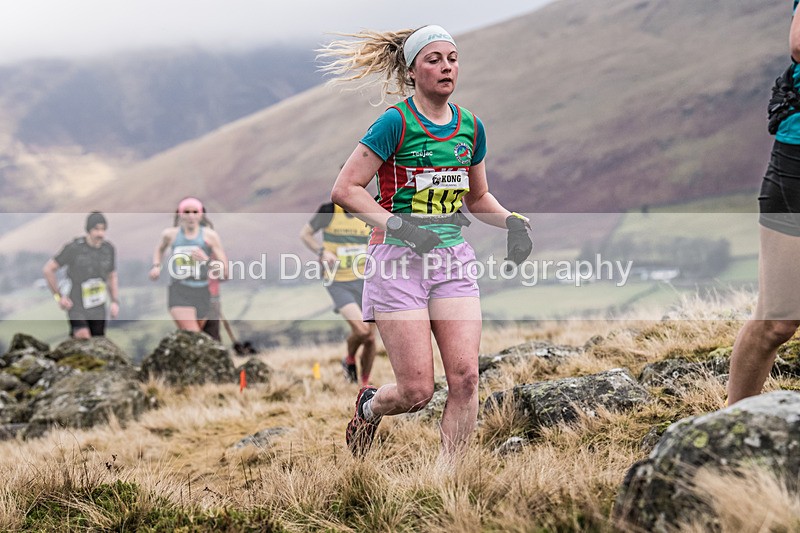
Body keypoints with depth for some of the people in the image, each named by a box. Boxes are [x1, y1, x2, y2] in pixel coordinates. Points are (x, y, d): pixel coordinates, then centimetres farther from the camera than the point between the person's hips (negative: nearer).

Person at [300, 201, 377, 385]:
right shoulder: (329, 211, -10)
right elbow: (305, 234, 2)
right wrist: (322, 252, -14)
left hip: (362, 281, 4)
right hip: (338, 283, -4)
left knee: (370, 338, 3)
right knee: (361, 330, -23)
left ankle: (365, 383, 24)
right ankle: (349, 360, 9)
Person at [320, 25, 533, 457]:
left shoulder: (470, 127, 10)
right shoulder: (396, 123, -8)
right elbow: (344, 190, -10)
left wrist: (511, 222, 3)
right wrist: (400, 227, -20)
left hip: (453, 260, 5)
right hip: (398, 260, -5)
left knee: (465, 377, -9)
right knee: (417, 391, -6)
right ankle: (369, 407, 29)